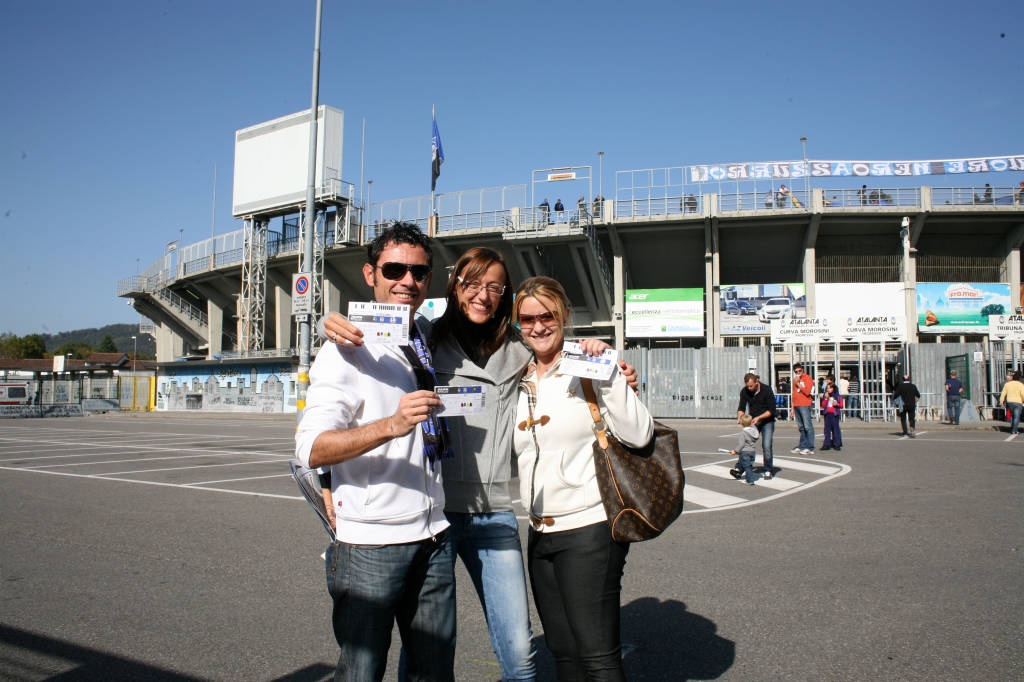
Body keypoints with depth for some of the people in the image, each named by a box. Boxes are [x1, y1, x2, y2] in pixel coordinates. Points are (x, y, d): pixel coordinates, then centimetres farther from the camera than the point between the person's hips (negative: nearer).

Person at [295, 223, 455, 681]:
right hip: (371, 544, -6)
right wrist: (391, 425, -33)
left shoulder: (426, 345, 13)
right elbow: (311, 449, -21)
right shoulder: (346, 350, -8)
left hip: (433, 536, 6)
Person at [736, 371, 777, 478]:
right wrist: (739, 417, -21)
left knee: (766, 445, -13)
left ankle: (768, 470, 2)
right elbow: (741, 407, 0)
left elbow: (771, 410, -16)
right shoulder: (744, 391, -7)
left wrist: (759, 417, -28)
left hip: (767, 421, -3)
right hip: (753, 421, 3)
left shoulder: (767, 389, -18)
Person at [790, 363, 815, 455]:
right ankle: (802, 446, 12)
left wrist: (798, 384, -10)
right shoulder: (795, 380, 20)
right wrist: (792, 408, 19)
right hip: (796, 406, 7)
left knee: (807, 426, -8)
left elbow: (807, 392, -14)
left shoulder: (808, 379, -2)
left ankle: (810, 448, -9)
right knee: (801, 427, 9)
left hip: (805, 405, -7)